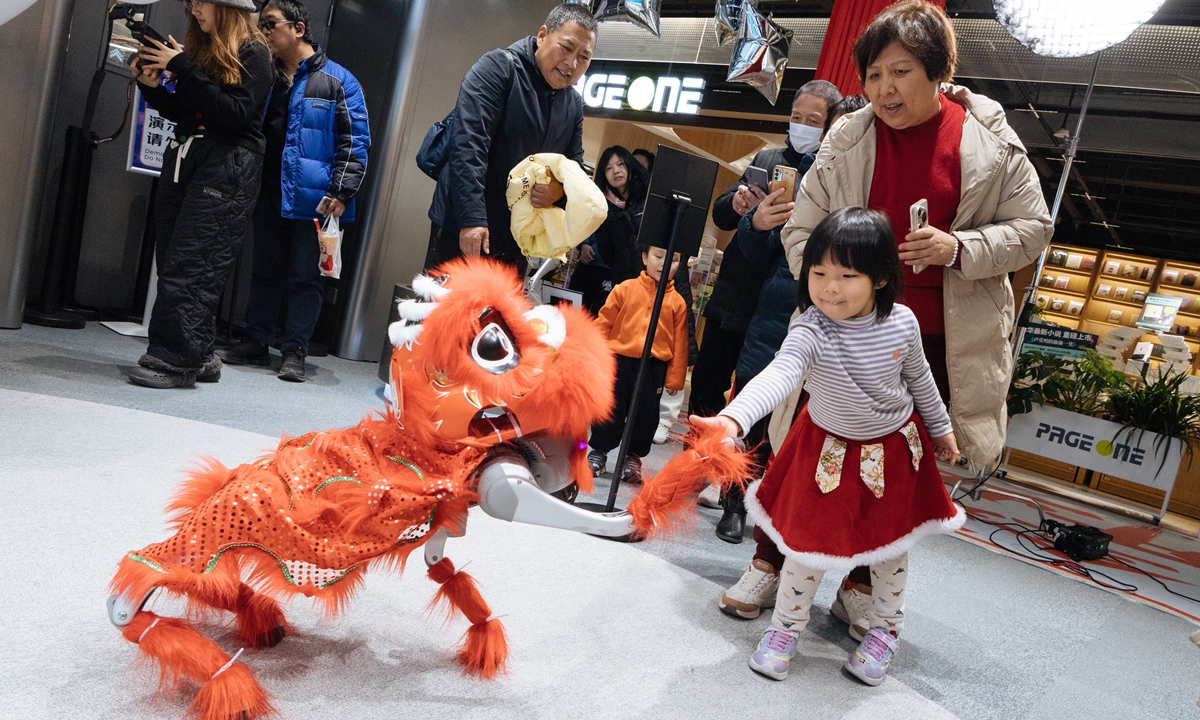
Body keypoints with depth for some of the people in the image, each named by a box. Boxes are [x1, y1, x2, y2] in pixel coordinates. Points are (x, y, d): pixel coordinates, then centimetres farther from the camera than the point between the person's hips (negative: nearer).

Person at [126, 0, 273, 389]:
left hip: (227, 167, -8)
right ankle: (197, 356, 9)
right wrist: (152, 85, 4)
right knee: (169, 261, 3)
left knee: (190, 265, -13)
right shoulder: (200, 49, 19)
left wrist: (184, 70, -14)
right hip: (183, 158, 8)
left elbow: (239, 113, -14)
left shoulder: (252, 53, -1)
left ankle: (176, 360, -10)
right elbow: (181, 113, 21)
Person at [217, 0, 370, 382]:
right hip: (269, 193, 6)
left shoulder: (337, 80, -1)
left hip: (312, 197, -5)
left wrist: (341, 193, -14)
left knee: (305, 276, -1)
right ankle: (256, 343, 22)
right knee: (264, 271, 12)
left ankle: (295, 352, 6)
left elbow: (355, 142, -6)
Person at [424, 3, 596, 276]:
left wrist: (560, 189, -10)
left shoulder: (574, 105, 11)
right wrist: (472, 219, -27)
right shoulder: (498, 68, -8)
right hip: (462, 228, -6)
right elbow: (468, 145, -18)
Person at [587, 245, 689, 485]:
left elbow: (679, 343, 3)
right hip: (619, 361, -1)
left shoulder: (677, 302, 1)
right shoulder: (626, 289, -1)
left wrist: (674, 378, 2)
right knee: (610, 410, 9)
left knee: (646, 415, 8)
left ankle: (633, 457, 26)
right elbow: (604, 323, 2)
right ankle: (599, 451, 27)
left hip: (654, 368, 1)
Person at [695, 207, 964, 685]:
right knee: (810, 541, 6)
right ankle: (786, 627, 31)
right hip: (829, 451, -3)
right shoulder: (810, 332, -30)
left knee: (891, 543, 17)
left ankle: (885, 629, 43)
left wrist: (940, 429, 17)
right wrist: (733, 419, -67)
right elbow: (777, 376, -48)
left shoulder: (902, 323, -16)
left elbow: (920, 379, 3)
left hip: (895, 449, 3)